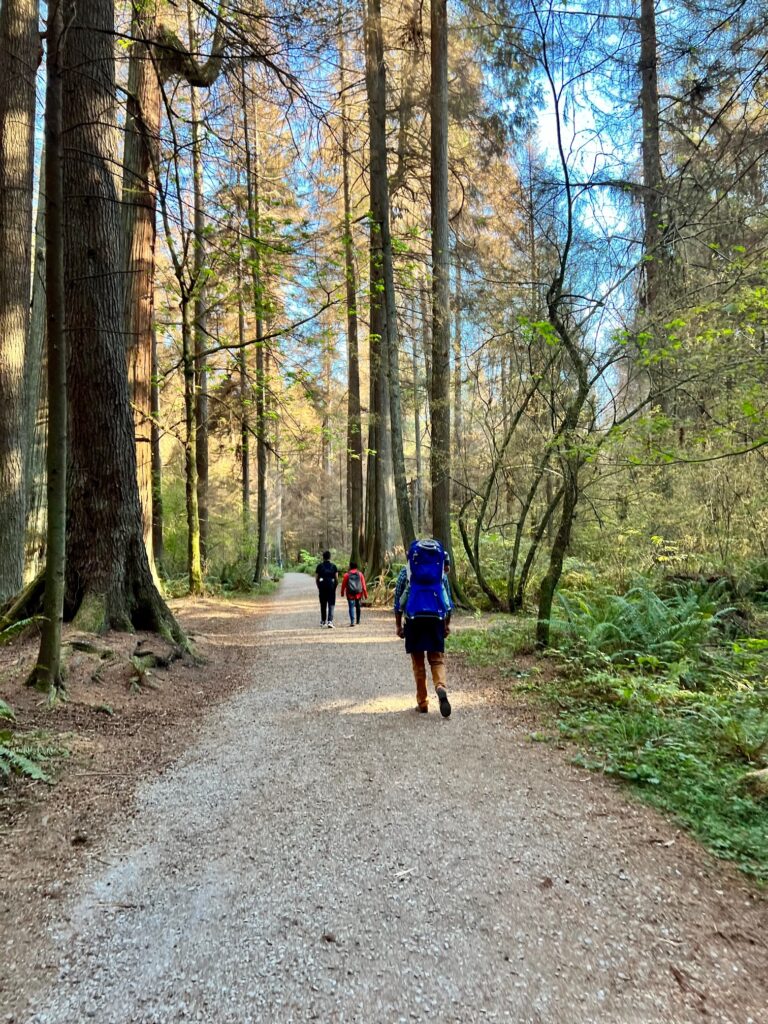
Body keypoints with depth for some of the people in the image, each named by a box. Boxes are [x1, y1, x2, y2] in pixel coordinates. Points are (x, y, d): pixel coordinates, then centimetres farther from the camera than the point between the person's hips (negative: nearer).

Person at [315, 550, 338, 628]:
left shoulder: (319, 566, 1)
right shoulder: (333, 566, 0)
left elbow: (316, 578, 2)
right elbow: (336, 579, -1)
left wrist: (319, 587, 14)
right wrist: (335, 586, 11)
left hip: (322, 587, 1)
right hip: (331, 587, -1)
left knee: (323, 605, 14)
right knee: (331, 605, 1)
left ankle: (323, 621, 23)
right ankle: (330, 621, -12)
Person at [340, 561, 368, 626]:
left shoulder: (347, 574, 0)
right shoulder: (360, 574, 5)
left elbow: (343, 584, 2)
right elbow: (363, 585, 4)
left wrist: (342, 593, 12)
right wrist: (365, 594, 8)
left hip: (350, 593, -2)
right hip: (358, 593, 2)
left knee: (351, 607, -4)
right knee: (358, 607, 16)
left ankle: (352, 621, -18)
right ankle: (358, 621, 27)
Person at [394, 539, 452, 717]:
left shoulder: (405, 571, 7)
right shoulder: (441, 572, 14)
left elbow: (398, 599, 5)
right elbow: (448, 599, 13)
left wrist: (398, 625, 10)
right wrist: (447, 624, 18)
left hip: (414, 619, -1)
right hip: (436, 618, 1)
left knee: (418, 662, 9)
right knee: (437, 658, 7)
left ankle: (422, 702, 12)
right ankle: (441, 687, -22)